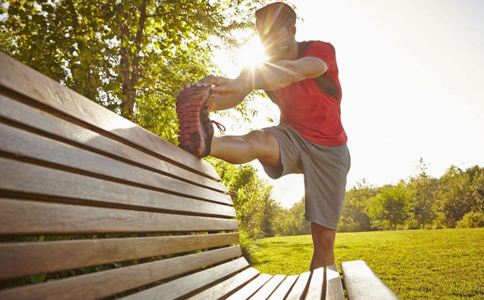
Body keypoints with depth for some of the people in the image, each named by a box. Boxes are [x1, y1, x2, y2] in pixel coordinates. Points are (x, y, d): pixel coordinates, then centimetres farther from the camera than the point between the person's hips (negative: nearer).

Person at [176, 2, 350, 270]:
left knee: (324, 237, -4)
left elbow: (296, 70, -38)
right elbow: (234, 95, -24)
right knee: (257, 140, -36)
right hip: (292, 138, 1)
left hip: (329, 149, -1)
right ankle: (205, 142, -66)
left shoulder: (321, 50, -13)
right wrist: (208, 103, -48)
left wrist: (242, 83, -55)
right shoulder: (263, 67, -4)